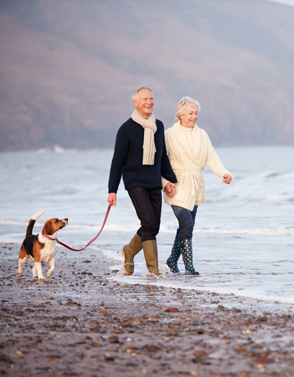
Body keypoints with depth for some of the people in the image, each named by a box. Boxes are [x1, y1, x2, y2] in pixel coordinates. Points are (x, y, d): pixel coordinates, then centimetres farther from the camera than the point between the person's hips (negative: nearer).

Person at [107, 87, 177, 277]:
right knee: (149, 223, -16)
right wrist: (112, 190, -7)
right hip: (135, 182, -6)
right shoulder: (127, 129, -6)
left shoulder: (159, 126, 11)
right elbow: (118, 161, -4)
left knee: (153, 227, 5)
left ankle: (129, 251, 31)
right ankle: (153, 268, -12)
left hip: (155, 183, 6)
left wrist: (171, 179, 18)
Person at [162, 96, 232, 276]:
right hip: (178, 187, -5)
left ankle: (172, 261, 26)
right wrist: (166, 184, -17)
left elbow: (212, 158, 2)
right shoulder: (169, 135, -6)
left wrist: (224, 173, -15)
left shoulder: (202, 134, 8)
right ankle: (189, 266, -10)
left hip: (195, 187, 5)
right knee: (187, 224, -15)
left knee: (186, 226, 9)